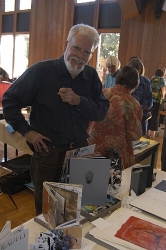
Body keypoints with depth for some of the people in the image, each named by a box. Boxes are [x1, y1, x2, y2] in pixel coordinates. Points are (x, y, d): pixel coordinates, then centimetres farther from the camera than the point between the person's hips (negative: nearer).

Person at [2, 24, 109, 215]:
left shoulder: (91, 76, 2)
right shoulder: (41, 71, -10)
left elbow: (102, 112, 0)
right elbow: (9, 100, -4)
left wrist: (79, 101, -17)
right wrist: (26, 131, -10)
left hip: (81, 151, 4)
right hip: (48, 153, -3)